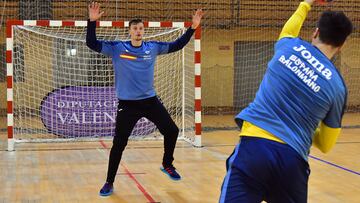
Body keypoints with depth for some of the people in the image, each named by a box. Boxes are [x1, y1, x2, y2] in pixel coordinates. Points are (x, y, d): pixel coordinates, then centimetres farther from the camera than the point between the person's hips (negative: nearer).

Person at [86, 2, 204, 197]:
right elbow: (92, 43, -10)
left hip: (150, 100, 3)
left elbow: (177, 45, 10)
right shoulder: (117, 48, -5)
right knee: (118, 144, -1)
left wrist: (192, 28, 2)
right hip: (127, 104, -3)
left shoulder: (152, 47, 2)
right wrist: (92, 21, -24)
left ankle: (167, 165, 30)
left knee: (172, 131, 5)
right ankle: (109, 182, 15)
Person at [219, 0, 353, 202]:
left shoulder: (289, 45, 7)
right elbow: (325, 145, 13)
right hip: (292, 158, 1)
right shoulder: (337, 86, 5)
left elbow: (289, 29, 36)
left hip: (255, 145, 0)